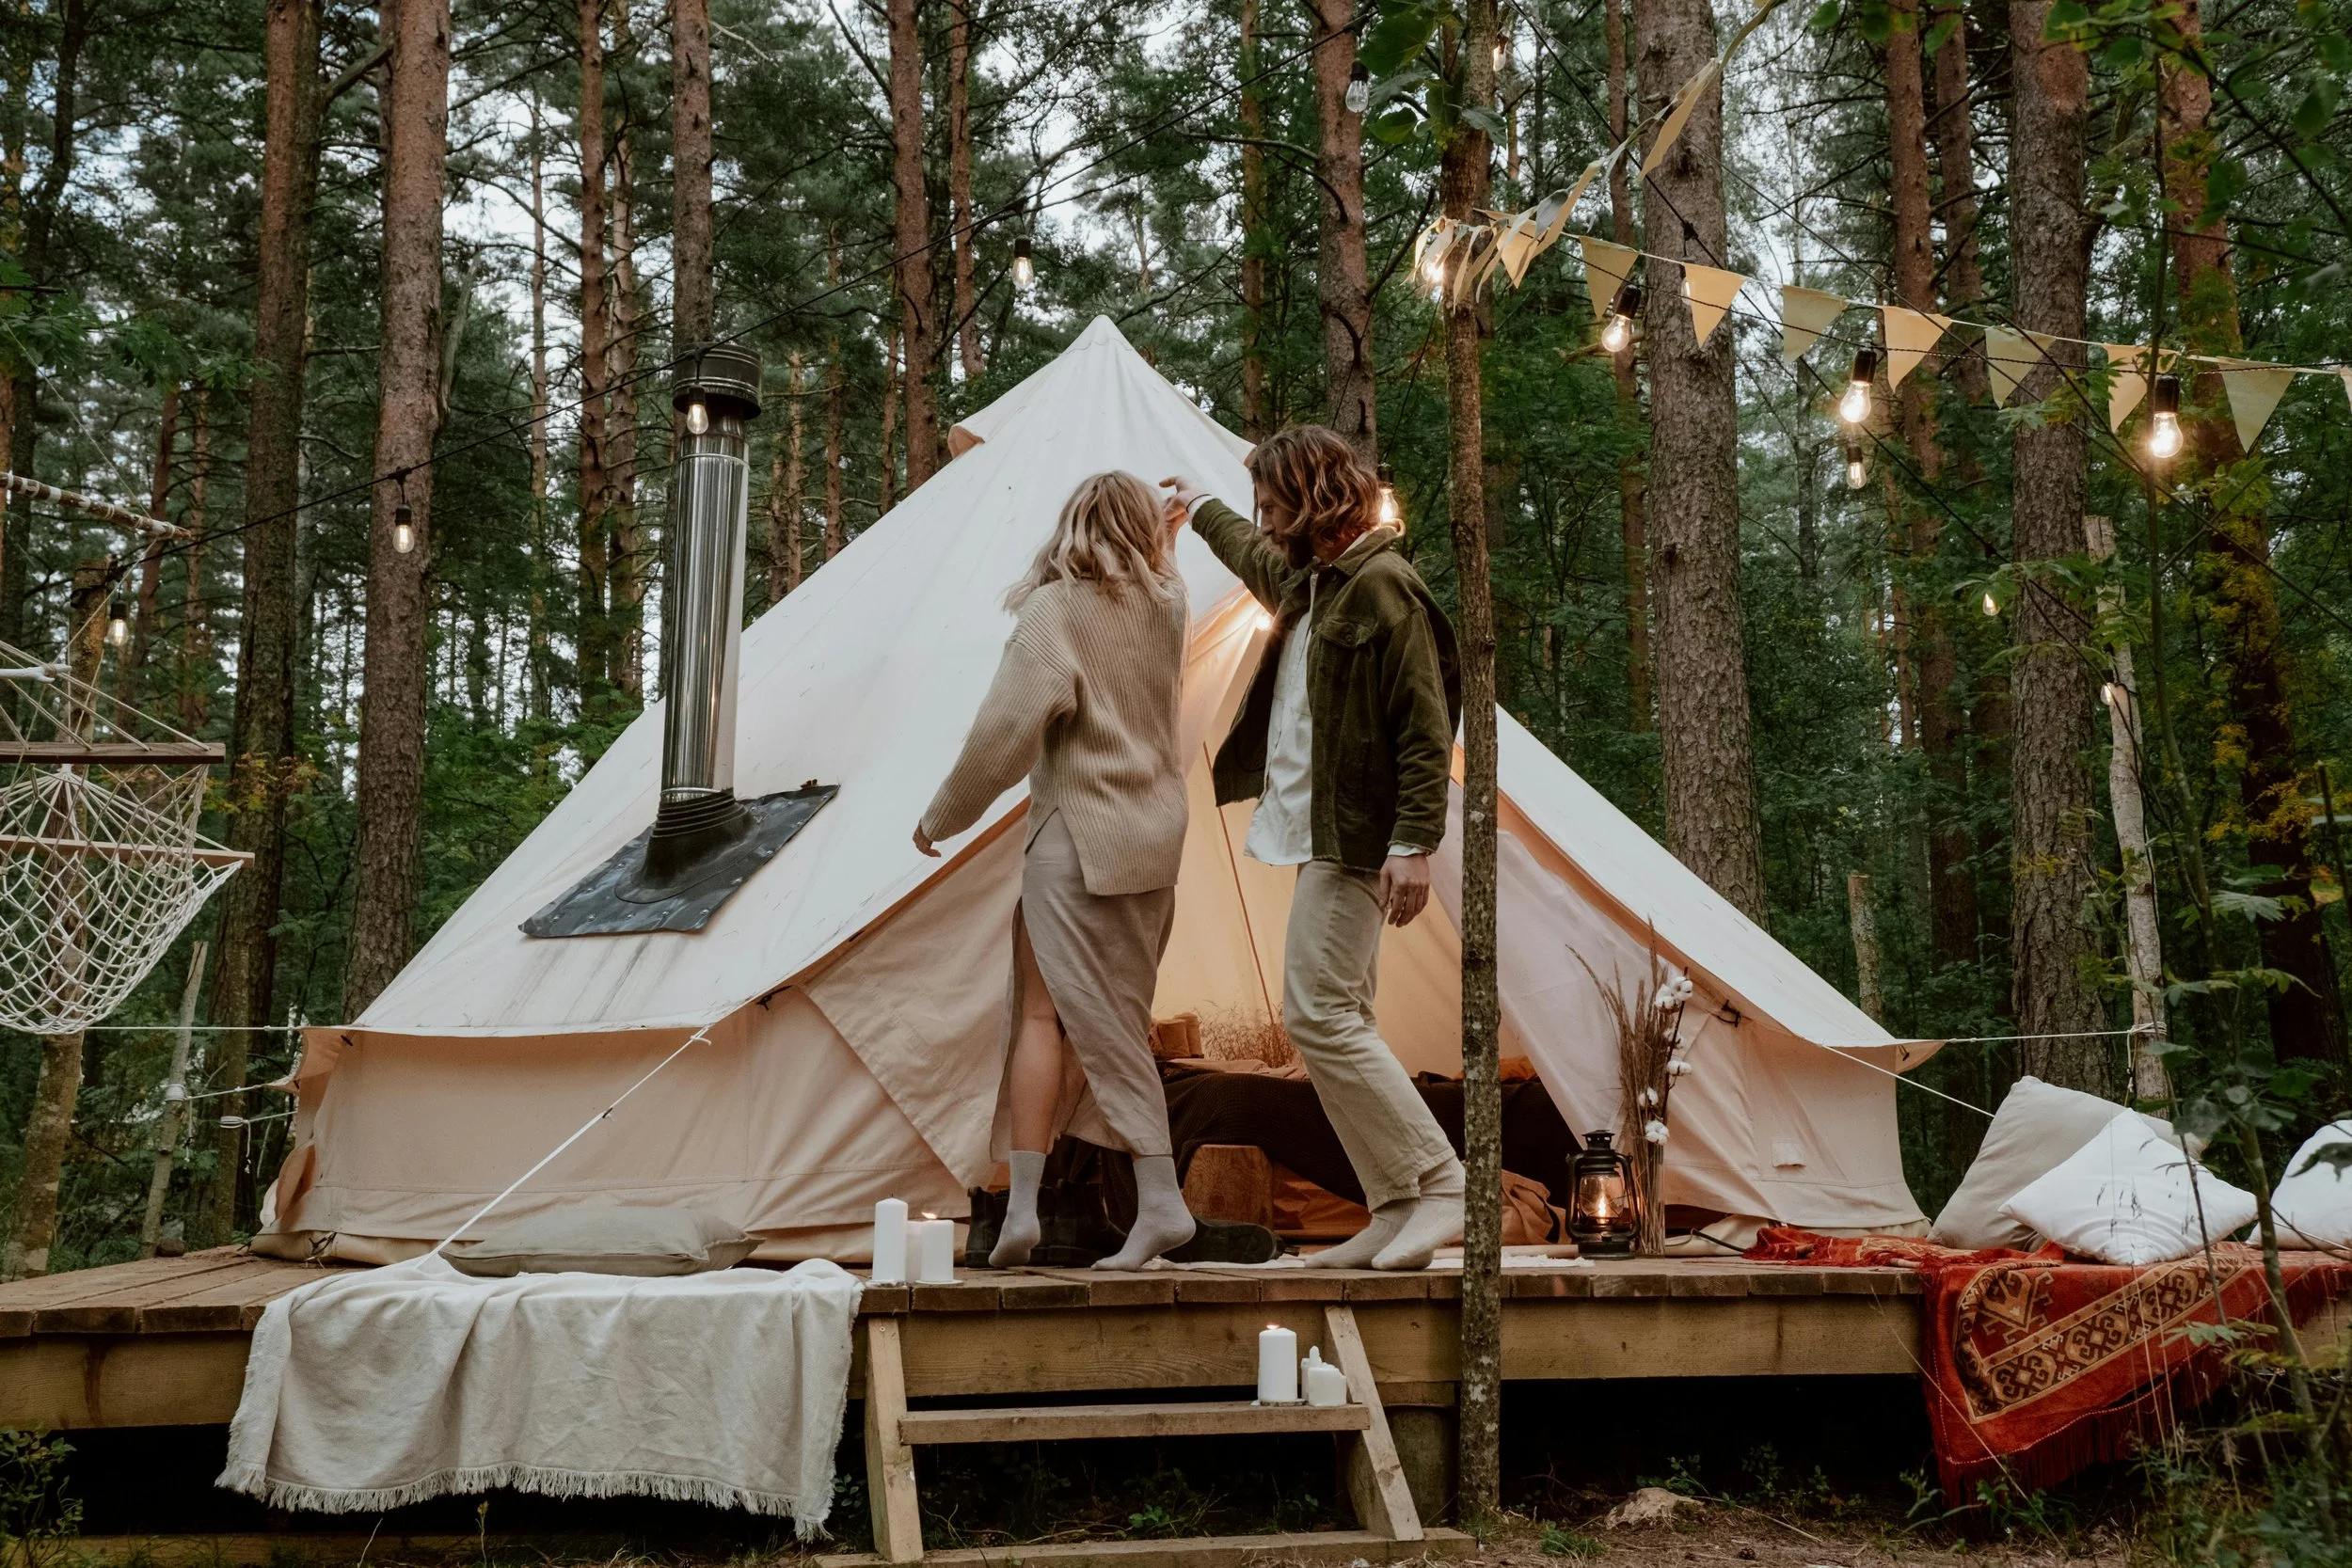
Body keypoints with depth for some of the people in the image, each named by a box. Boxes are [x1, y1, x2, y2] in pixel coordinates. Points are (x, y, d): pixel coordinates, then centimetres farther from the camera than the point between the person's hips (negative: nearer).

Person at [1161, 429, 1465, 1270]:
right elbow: (1259, 562, 42)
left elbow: (1425, 727, -18)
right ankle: (1396, 1210, 12)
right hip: (1319, 834, 10)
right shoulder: (1313, 581, 16)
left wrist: (1415, 841, -23)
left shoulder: (1382, 585, -13)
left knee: (1319, 1014, -13)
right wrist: (1202, 510, 56)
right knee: (1339, 1020, 8)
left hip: (1353, 842, -10)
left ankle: (1440, 1185, -6)